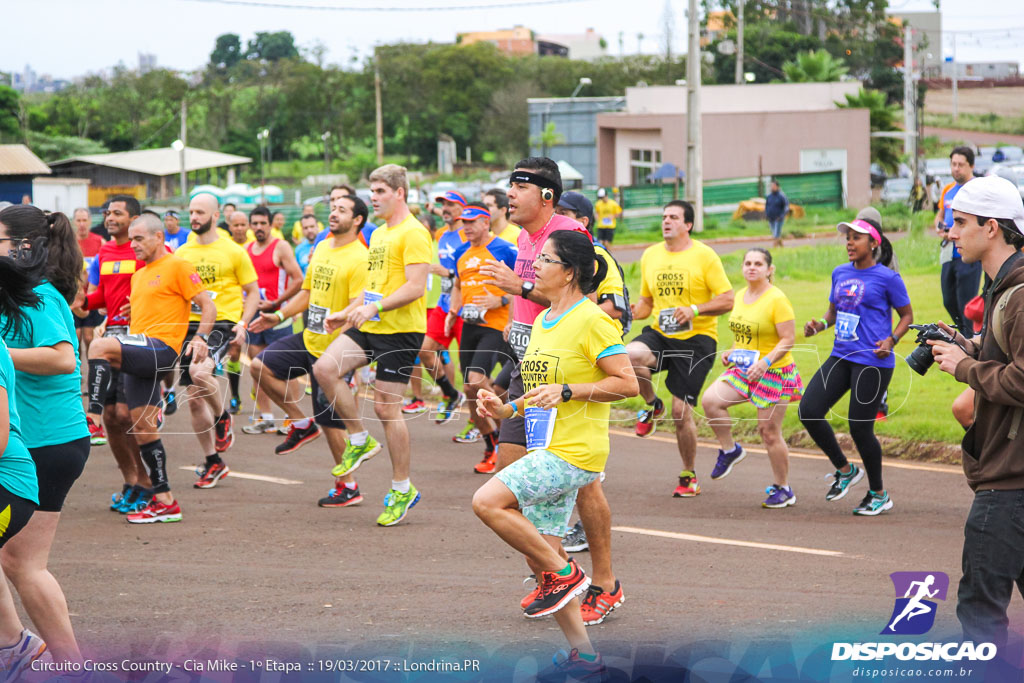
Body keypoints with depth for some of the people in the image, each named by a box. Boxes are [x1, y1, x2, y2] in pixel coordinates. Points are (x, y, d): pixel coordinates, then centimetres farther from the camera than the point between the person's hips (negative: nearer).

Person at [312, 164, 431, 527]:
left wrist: (374, 307, -27)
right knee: (325, 368, -13)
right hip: (369, 327, 8)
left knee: (385, 407, -4)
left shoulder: (414, 233, -12)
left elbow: (415, 287, -20)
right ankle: (360, 440, 4)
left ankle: (402, 490, 9)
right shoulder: (378, 234, 18)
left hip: (401, 331, -8)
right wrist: (347, 313, 15)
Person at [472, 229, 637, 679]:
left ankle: (565, 574, -7)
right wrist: (508, 410, 9)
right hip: (546, 452, 9)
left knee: (487, 501, -21)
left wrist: (566, 390, -21)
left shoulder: (591, 319, -11)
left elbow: (627, 384, -15)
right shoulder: (542, 322, 16)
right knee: (540, 555, 7)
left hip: (574, 452, -9)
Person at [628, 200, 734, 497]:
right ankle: (652, 405, 0)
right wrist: (633, 312, -3)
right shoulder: (650, 256, 10)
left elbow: (727, 300, -6)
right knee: (629, 355, -31)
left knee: (681, 412, -6)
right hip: (660, 335, 4)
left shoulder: (704, 256, -5)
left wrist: (694, 310, -21)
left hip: (696, 339, -4)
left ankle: (689, 476, 17)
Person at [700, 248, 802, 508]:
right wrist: (731, 352, 4)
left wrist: (765, 361, -29)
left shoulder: (777, 299, -14)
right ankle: (729, 449, 5)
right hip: (742, 370, 7)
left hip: (773, 372, -6)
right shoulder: (740, 296, 9)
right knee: (710, 400, -17)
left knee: (769, 432, -2)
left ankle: (783, 489, 14)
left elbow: (788, 339, -16)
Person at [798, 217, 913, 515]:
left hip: (873, 362, -7)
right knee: (809, 411, -6)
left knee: (860, 427, -4)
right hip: (841, 357, 7)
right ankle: (845, 469, 15)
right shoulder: (840, 273, 12)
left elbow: (907, 315, 2)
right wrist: (820, 325, 2)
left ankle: (879, 494, 16)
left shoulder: (887, 278, -6)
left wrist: (891, 340, -15)